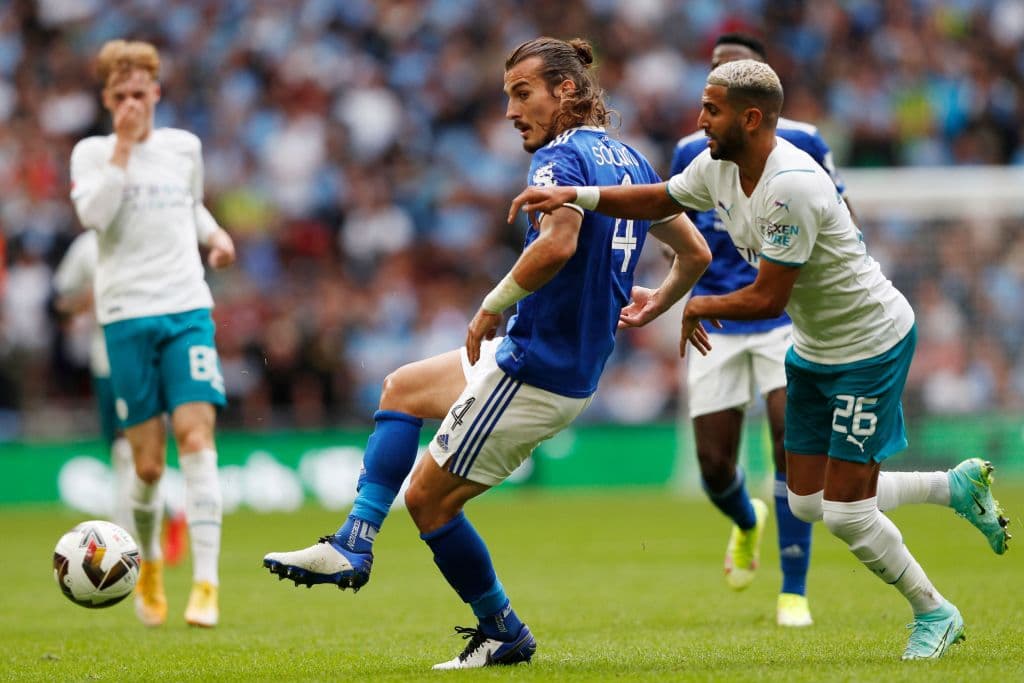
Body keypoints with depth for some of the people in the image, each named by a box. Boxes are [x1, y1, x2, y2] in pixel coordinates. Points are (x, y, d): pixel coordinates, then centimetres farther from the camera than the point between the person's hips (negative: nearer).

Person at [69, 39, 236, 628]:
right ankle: (149, 563, 27)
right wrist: (123, 145, -14)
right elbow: (93, 214, -15)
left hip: (188, 309, 2)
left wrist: (215, 233, 10)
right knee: (149, 463, -2)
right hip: (126, 315, -2)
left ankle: (205, 584, -18)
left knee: (197, 437, -14)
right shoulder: (92, 153, 3)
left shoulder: (184, 147, 12)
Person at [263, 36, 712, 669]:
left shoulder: (560, 158, -16)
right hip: (577, 369, 10)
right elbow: (696, 252, 16)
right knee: (402, 388, 20)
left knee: (428, 497, 2)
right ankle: (353, 545, 12)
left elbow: (558, 243, -35)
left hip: (534, 370, -10)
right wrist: (655, 305, 28)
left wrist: (494, 307, -23)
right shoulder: (630, 161, 11)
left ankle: (504, 633, 14)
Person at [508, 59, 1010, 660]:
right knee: (808, 504, 11)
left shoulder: (791, 186, -31)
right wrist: (576, 196, 0)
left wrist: (701, 306, -7)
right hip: (813, 350, 9)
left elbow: (768, 299, -26)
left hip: (871, 345, -9)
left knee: (846, 514, -8)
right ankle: (960, 484, 28)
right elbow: (659, 200, 15)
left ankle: (935, 614, 16)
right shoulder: (718, 167, -4)